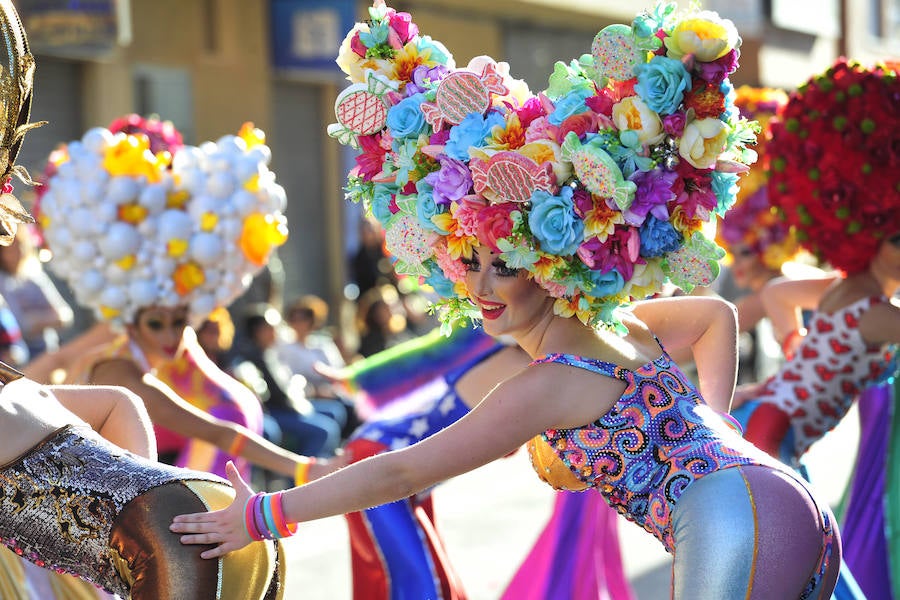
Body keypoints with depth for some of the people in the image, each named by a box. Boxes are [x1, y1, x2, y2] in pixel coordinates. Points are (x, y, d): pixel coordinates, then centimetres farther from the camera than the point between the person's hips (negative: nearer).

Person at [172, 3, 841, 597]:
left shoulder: (548, 384, -10)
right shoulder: (619, 324, 16)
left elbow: (400, 473, -5)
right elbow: (717, 314, 38)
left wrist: (263, 515, 2)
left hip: (744, 524, -10)